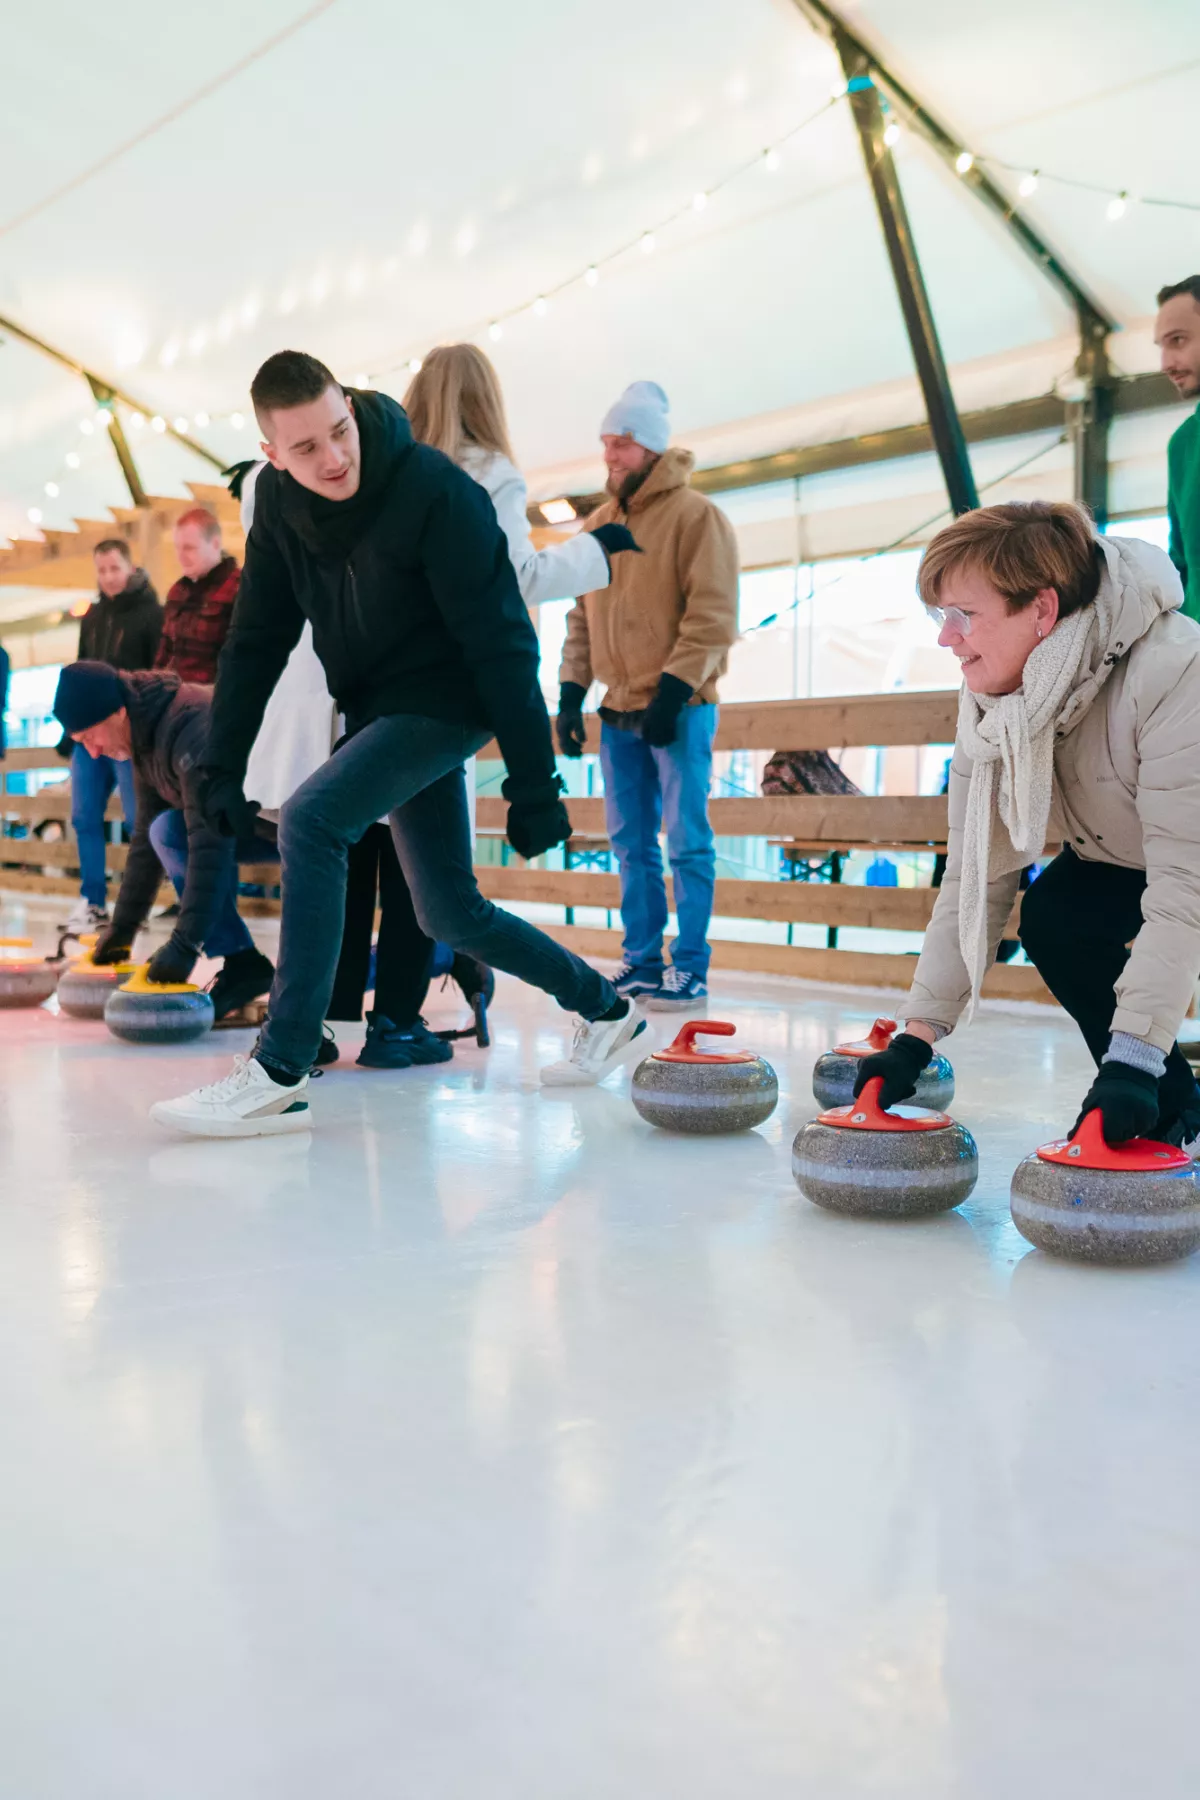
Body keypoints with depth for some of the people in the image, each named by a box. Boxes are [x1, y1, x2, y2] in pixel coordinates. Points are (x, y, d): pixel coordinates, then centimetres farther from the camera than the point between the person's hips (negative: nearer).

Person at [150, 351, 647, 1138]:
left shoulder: (438, 491, -23)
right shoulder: (279, 498, -4)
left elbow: (502, 644, -23)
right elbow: (258, 638, 1)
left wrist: (533, 785, -23)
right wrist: (223, 768, -4)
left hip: (445, 701, -7)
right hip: (377, 709, 8)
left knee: (311, 821, -27)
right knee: (452, 913, 10)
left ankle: (280, 1073, -22)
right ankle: (606, 1011, 30)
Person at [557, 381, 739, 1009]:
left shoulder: (696, 516, -4)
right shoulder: (598, 524, 15)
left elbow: (713, 615, -10)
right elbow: (581, 614, 17)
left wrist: (674, 689, -17)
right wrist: (571, 692, 9)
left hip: (677, 707, -6)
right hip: (619, 709, 6)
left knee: (686, 840, -4)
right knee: (631, 840, 8)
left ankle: (689, 968, 2)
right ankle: (641, 959, 17)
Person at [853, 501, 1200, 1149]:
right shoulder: (989, 701, -16)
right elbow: (976, 878, -15)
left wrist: (1132, 1057, -44)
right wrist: (918, 1036, -21)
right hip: (1119, 852, 6)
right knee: (1051, 918, -19)